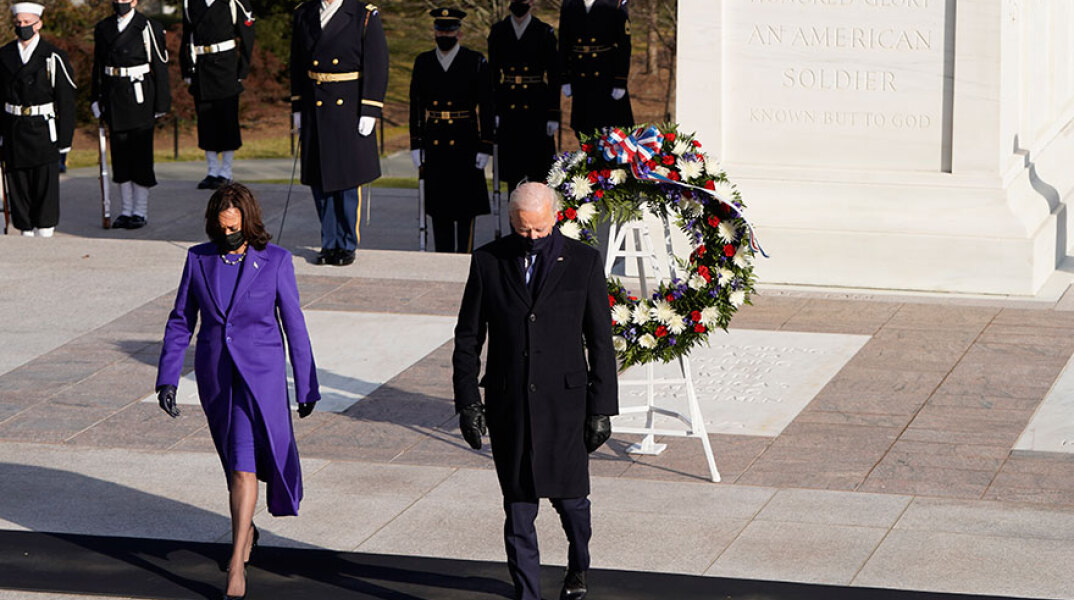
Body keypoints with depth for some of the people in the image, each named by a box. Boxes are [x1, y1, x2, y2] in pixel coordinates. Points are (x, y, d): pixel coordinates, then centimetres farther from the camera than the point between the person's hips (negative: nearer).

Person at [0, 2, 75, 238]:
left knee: (46, 181, -2)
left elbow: (66, 101, -3)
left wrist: (65, 140, -7)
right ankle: (26, 229, 13)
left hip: (43, 131, -3)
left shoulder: (53, 57, -3)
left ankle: (44, 230, 6)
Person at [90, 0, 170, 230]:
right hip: (114, 97, 5)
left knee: (141, 154, -2)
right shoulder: (103, 28, 10)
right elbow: (98, 66, 16)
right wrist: (96, 99, 11)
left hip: (139, 98, -5)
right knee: (120, 154, 8)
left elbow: (160, 66, -5)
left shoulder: (148, 28, -5)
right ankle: (127, 210, 15)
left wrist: (161, 105, -7)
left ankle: (140, 211, 6)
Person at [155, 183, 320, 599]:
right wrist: (167, 379, -3)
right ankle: (246, 528, 44)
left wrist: (307, 387, 1)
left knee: (244, 463, -14)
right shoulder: (199, 259, -1)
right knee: (236, 456, 19)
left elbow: (294, 325, -3)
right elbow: (181, 321, 4)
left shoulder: (275, 261, -9)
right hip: (214, 374, 4)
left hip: (260, 374, -4)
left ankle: (236, 563, -12)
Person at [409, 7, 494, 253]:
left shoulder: (476, 62, -1)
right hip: (434, 145, 3)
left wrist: (485, 148, -7)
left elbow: (486, 108, -2)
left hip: (465, 144, -3)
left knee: (465, 206, -3)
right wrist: (416, 145, 6)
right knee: (438, 205, 6)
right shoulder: (423, 62, 8)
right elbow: (416, 106, 11)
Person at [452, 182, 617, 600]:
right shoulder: (488, 261, 1)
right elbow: (468, 337, 7)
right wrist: (467, 400, 0)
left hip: (564, 401, -1)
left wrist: (602, 408, -2)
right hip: (508, 405, 1)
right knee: (518, 507, 3)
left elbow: (600, 340, 1)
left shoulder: (583, 262, -1)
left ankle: (578, 567, 36)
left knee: (569, 497, 5)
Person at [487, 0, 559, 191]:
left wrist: (553, 115, -4)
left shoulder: (544, 32, -1)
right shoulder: (498, 31, 4)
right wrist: (492, 111, 0)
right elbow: (492, 73, 6)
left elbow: (553, 75, 0)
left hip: (537, 107, -2)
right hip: (508, 108, 2)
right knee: (511, 164, 5)